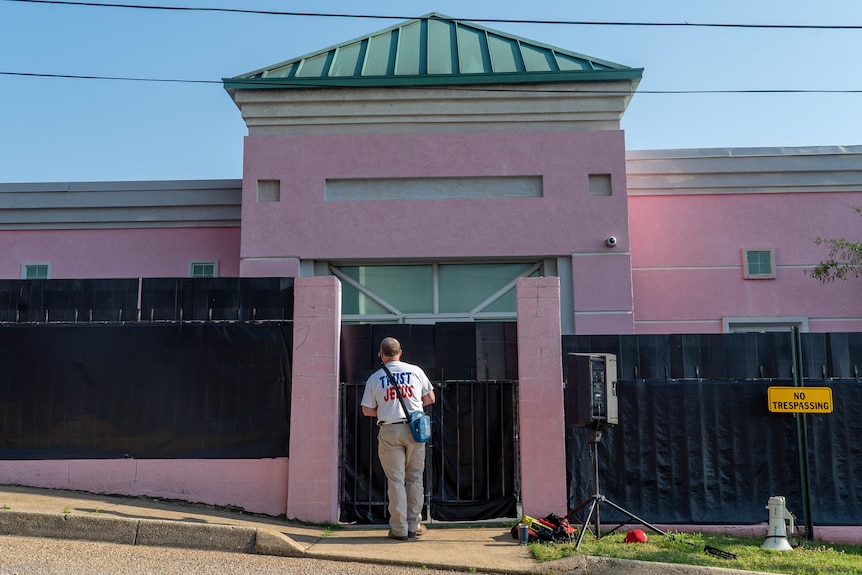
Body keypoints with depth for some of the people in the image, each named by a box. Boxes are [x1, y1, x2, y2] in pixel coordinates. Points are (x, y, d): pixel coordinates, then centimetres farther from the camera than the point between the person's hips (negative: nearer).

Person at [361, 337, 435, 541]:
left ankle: (399, 529, 7)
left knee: (395, 480, 5)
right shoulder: (415, 371, 4)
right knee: (414, 478, 11)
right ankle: (414, 525, 15)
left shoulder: (374, 378, 1)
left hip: (389, 431, -1)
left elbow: (367, 410, 3)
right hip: (415, 429, 1)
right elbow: (430, 398, 11)